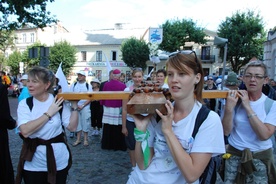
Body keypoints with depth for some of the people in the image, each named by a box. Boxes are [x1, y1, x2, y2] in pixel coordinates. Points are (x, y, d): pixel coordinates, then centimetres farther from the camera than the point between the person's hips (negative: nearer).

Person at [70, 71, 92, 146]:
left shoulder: (88, 85, 0)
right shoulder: (73, 85, 6)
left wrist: (82, 106, -13)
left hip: (85, 107, -2)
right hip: (75, 107, 2)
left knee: (85, 123, 2)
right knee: (77, 123, 7)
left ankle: (85, 139, 15)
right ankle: (78, 139, 18)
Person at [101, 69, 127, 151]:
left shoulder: (106, 84, -4)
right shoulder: (123, 85, -11)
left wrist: (103, 104, 18)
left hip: (107, 109, 3)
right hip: (118, 109, -2)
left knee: (107, 128, 11)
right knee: (117, 129, 5)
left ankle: (107, 144, 22)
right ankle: (117, 145, 12)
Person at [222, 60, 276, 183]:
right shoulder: (235, 100, -5)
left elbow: (265, 135, -21)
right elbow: (226, 131, -9)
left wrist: (247, 107, -22)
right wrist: (229, 108, -24)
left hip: (261, 157, -1)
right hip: (234, 154, 1)